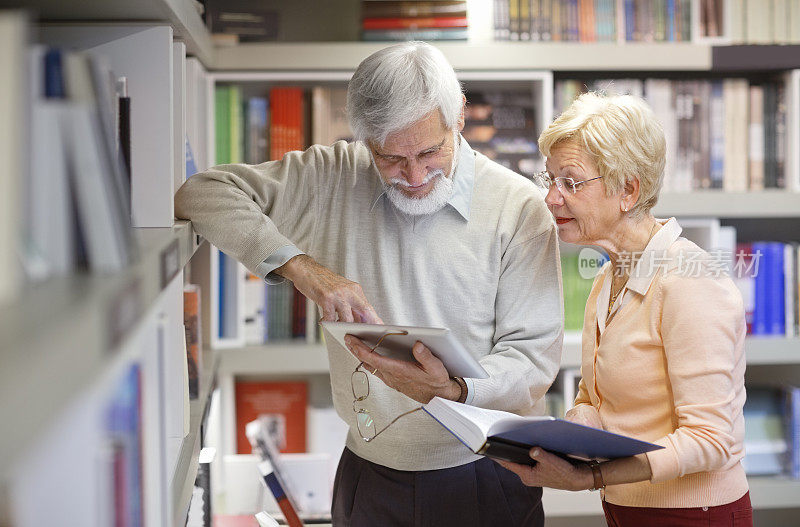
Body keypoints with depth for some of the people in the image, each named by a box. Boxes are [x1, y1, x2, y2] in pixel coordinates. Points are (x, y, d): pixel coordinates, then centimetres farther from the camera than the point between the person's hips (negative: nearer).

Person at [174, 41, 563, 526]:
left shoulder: (519, 207, -11)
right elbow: (204, 194, -6)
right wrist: (302, 267, -19)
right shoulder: (335, 180, -3)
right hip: (369, 476, 3)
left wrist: (452, 389, -34)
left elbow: (534, 356, -13)